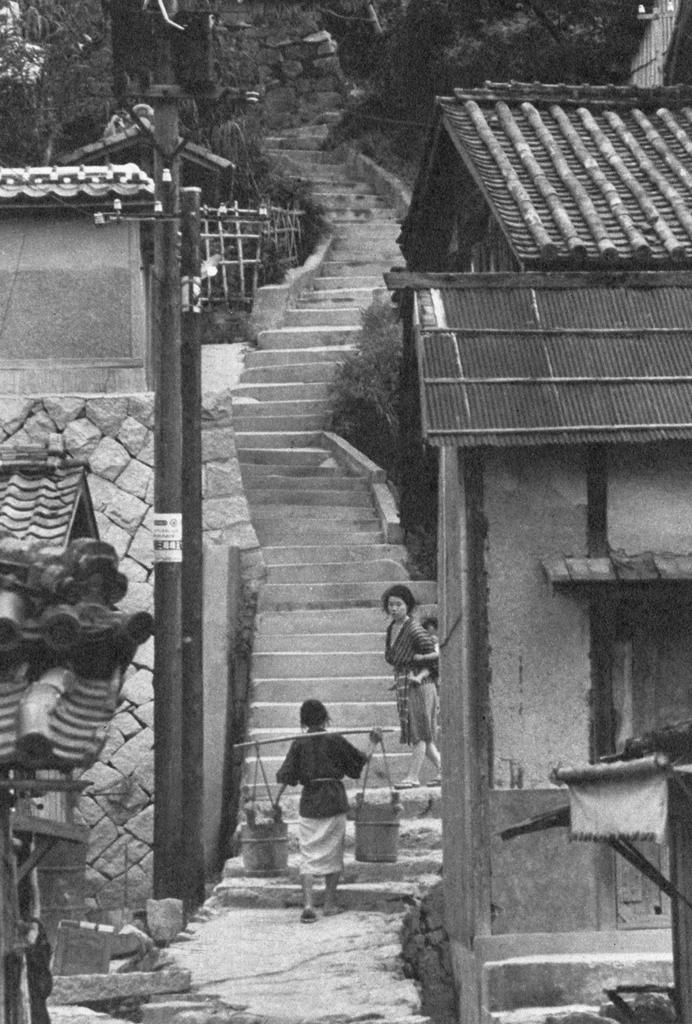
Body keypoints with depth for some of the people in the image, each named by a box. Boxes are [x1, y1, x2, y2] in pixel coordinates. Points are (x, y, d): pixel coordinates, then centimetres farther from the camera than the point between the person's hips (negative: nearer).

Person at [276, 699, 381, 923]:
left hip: (308, 803, 1)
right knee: (332, 854, 13)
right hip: (334, 802, -1)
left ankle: (308, 905, -15)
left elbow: (286, 776, -3)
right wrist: (374, 744, 20)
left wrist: (276, 802, 7)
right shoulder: (336, 741, -4)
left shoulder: (299, 744, 0)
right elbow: (361, 761, 5)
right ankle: (330, 903, 16)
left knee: (308, 856, 1)